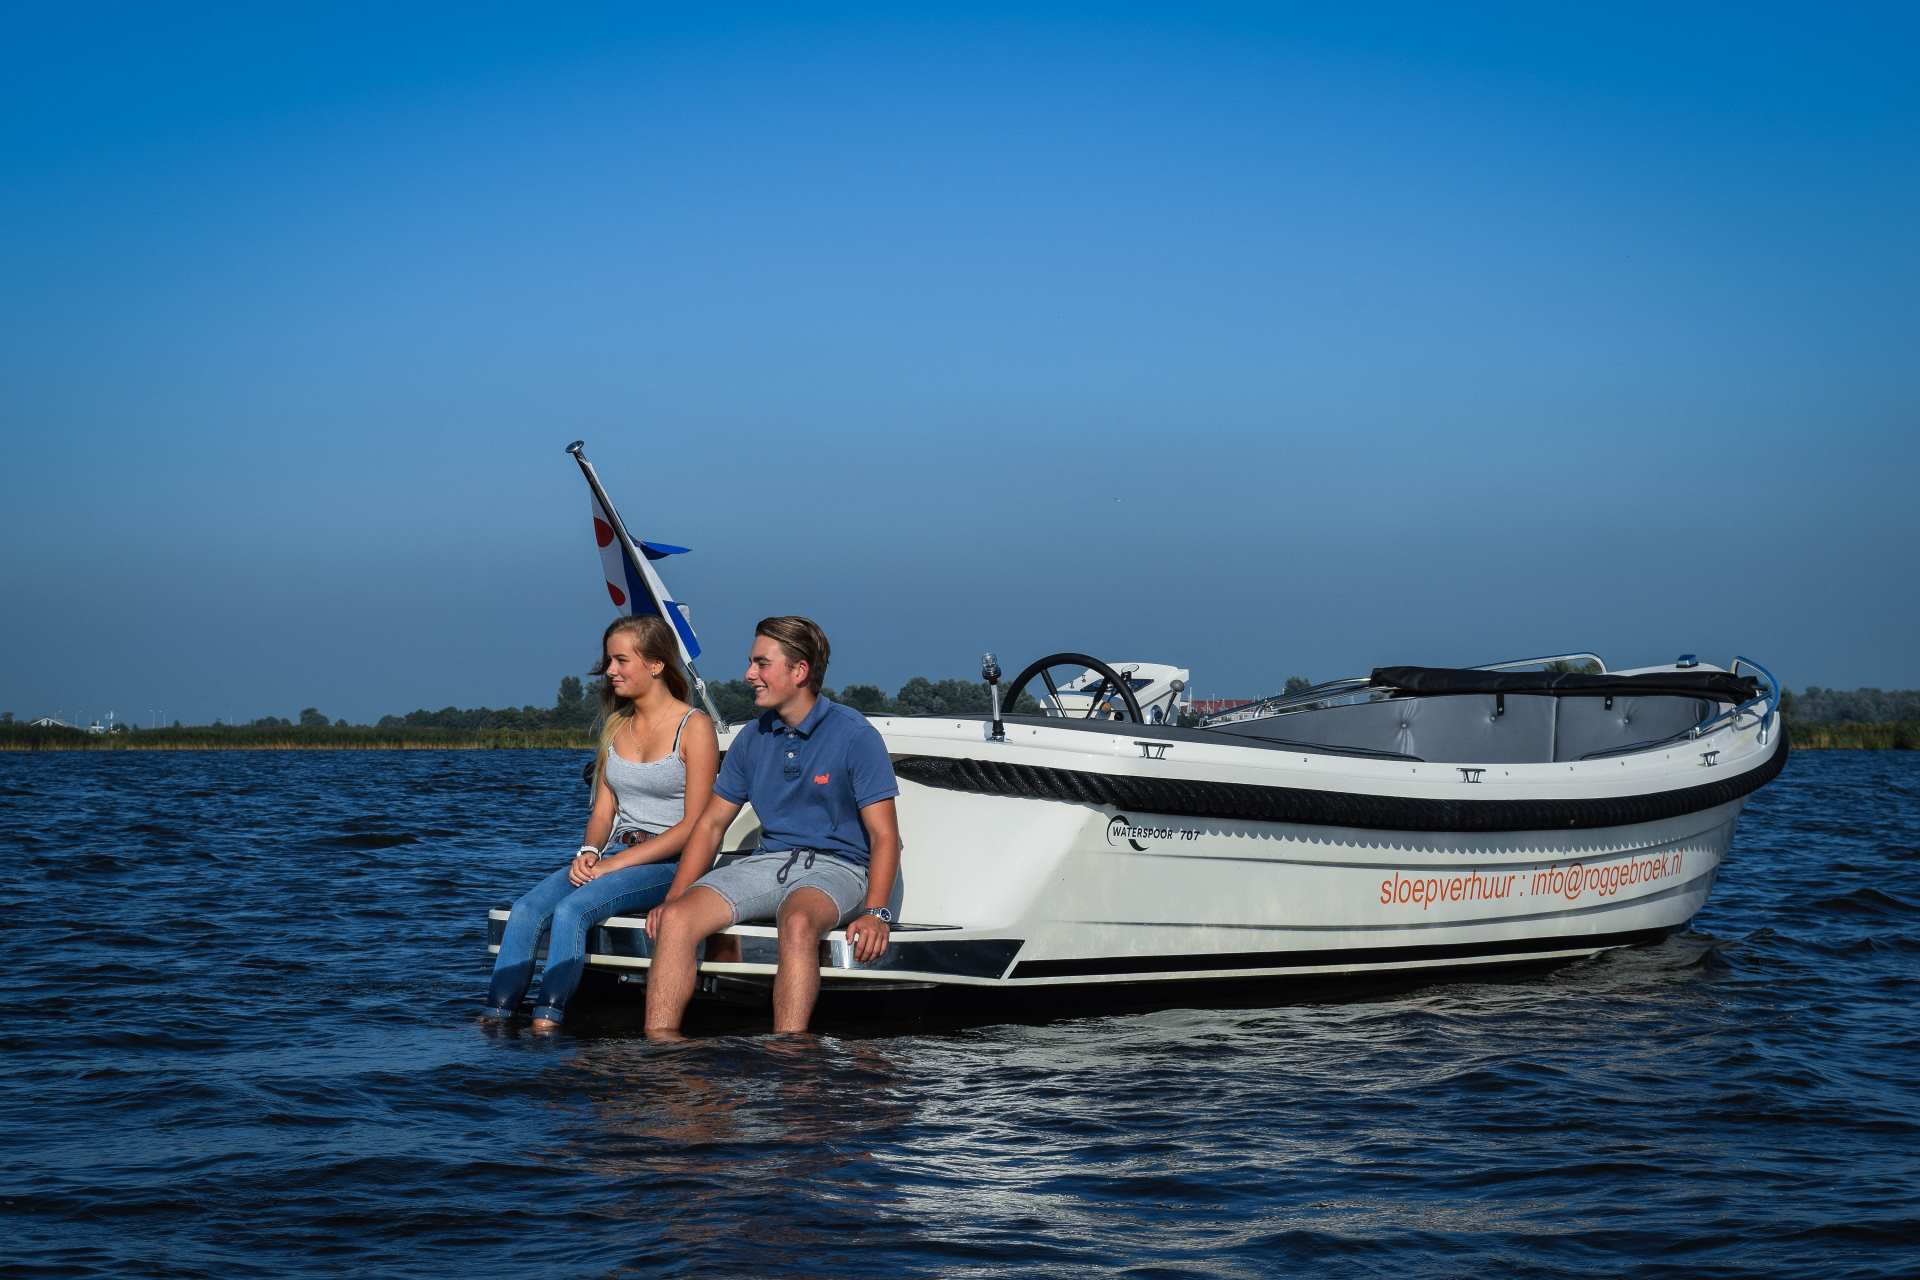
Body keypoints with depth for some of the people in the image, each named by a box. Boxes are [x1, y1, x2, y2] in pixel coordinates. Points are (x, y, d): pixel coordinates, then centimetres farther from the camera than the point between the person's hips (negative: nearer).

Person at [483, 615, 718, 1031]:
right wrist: (589, 852, -7)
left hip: (671, 864, -6)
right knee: (526, 910, -20)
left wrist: (617, 862, -15)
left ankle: (545, 1026, -35)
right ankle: (495, 1020, -27)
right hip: (613, 857, 6)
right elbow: (603, 810, 17)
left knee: (571, 910, -31)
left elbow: (694, 825, -10)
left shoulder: (693, 727, -4)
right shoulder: (616, 727, 17)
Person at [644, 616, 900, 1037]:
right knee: (677, 919, -20)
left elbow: (884, 834, -10)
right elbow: (712, 822, 16)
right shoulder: (752, 738, 11)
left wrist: (876, 913, -24)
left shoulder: (855, 736, -6)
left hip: (834, 865, -6)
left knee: (798, 923, -40)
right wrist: (674, 896, 2)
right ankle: (658, 1043, -27)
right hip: (768, 860, 6)